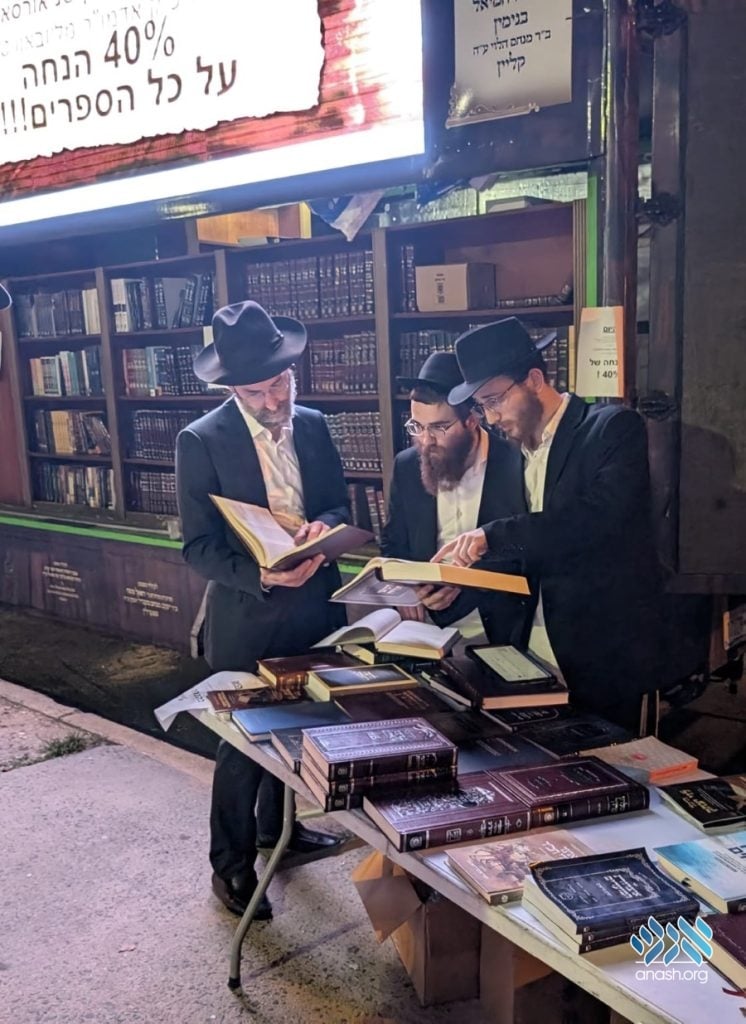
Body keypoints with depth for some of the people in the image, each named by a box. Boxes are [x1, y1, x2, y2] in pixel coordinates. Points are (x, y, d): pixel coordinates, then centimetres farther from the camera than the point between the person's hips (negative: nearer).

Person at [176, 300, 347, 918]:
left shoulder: (313, 426, 1)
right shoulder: (202, 441, -14)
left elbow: (340, 503, 6)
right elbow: (199, 546, -14)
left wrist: (323, 525, -18)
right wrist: (262, 576, -29)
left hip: (313, 608, 5)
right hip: (248, 619, -5)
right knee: (244, 743, 7)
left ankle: (278, 825, 46)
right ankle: (231, 866, 27)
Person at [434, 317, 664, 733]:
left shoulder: (615, 427, -8)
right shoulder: (520, 453, 12)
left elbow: (599, 517, -24)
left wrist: (494, 535, -24)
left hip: (604, 652, -6)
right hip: (536, 650, 6)